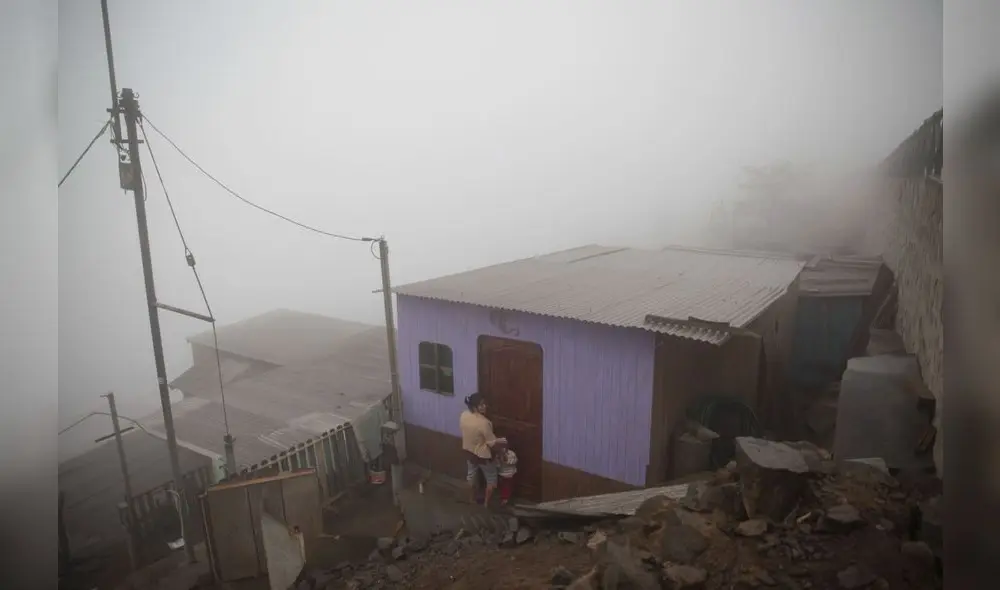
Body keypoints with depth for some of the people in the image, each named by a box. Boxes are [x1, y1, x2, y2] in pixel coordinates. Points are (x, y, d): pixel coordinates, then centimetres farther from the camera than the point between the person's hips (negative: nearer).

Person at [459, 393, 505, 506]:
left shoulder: (463, 415, -13)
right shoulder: (484, 422, -34)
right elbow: (492, 442, -24)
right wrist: (501, 441, -4)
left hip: (469, 451, 7)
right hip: (483, 455, -7)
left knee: (471, 476, 27)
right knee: (491, 479, 18)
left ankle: (473, 500, 46)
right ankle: (486, 503, 31)